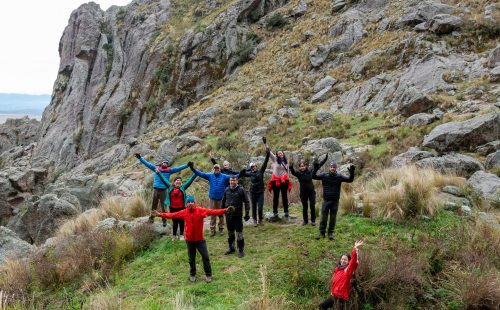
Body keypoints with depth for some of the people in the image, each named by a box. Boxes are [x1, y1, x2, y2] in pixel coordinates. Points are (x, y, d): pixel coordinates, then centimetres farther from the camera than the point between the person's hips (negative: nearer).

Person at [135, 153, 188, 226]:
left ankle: (164, 221, 9)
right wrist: (140, 158, -2)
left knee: (163, 206, 1)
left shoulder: (169, 170, 5)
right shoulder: (156, 168, 4)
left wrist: (187, 165, -4)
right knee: (154, 205, 6)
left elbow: (178, 168, 2)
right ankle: (151, 218, 19)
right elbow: (147, 163, 3)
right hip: (156, 189, 1)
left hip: (163, 190, 0)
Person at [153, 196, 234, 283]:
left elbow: (213, 212, -20)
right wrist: (160, 214, -6)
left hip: (200, 239, -1)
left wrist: (224, 211, -32)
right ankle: (192, 275, 33)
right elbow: (172, 215, 0)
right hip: (189, 239, 2)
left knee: (205, 257, 4)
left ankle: (208, 275, 20)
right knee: (191, 259, 15)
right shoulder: (184, 212, -5)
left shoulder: (201, 210, -11)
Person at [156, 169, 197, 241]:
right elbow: (163, 179, 1)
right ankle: (174, 235, 24)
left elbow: (190, 180, -2)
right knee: (175, 222, 11)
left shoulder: (183, 187, -1)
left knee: (181, 221, 7)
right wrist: (158, 173, -2)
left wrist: (195, 173, -6)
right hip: (173, 208, 1)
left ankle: (181, 235, 21)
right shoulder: (170, 187, 0)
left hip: (181, 208, 0)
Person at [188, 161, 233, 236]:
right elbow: (201, 174, -6)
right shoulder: (210, 176, 0)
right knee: (212, 214, 8)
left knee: (221, 214, 7)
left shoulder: (224, 176, -3)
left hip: (221, 198, -1)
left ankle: (221, 229, 20)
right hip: (212, 198, 1)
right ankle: (212, 229, 16)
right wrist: (193, 169, -18)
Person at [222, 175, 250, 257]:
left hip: (237, 215, -5)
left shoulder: (241, 190, -9)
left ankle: (241, 250, 11)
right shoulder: (227, 190, 4)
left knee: (239, 233, -1)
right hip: (228, 215, 5)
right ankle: (231, 248, 31)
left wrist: (247, 213, -10)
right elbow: (223, 201, 15)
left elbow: (246, 202, -8)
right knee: (230, 232, 16)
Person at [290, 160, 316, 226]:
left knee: (312, 206, 4)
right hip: (303, 192, -1)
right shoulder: (298, 173, -10)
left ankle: (313, 220, 17)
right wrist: (291, 167, -48)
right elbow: (293, 172, -29)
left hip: (311, 191, 1)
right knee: (304, 207, 11)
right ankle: (305, 220, 25)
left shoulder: (310, 171, -4)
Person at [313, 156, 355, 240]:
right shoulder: (324, 175, -5)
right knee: (323, 217, 6)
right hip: (326, 200, 0)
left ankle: (330, 233, 20)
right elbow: (314, 176, -10)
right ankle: (321, 232, 17)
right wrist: (315, 169, -28)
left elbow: (350, 180, -9)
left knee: (333, 218, 8)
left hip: (335, 201, 0)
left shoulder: (339, 177, -4)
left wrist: (352, 173, -28)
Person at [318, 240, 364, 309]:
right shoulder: (337, 268, 8)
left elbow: (353, 261, -28)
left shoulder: (348, 269, -12)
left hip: (341, 297, -8)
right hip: (334, 295, 8)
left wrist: (356, 248, -40)